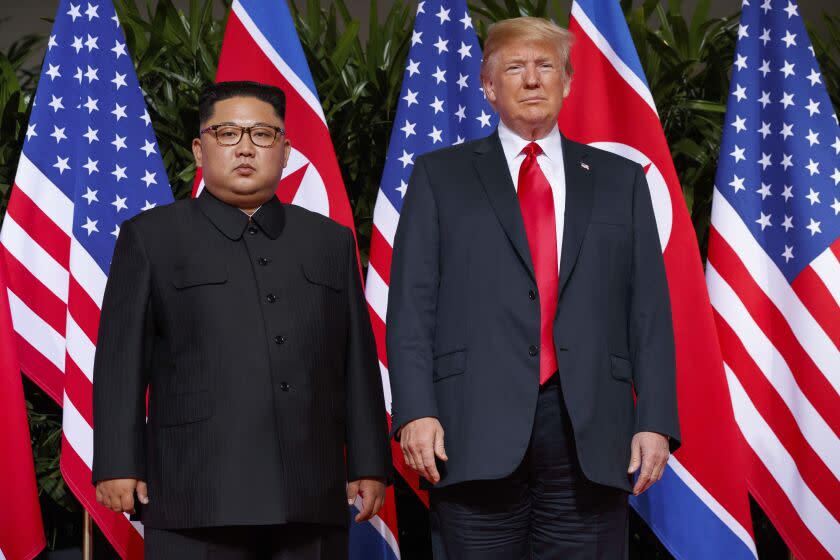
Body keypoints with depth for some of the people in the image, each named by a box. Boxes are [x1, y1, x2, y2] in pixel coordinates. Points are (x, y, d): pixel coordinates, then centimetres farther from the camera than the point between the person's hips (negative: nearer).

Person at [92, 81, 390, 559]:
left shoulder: (331, 241, 17)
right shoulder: (150, 237, 9)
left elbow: (358, 361, 14)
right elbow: (122, 358, 4)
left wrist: (369, 466, 9)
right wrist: (118, 465, -4)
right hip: (198, 498, -2)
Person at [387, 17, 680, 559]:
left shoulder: (620, 180, 16)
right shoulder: (439, 176, 12)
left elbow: (649, 310, 10)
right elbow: (412, 305, 4)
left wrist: (655, 421, -1)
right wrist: (416, 411, -8)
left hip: (591, 433, 1)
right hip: (477, 432, -1)